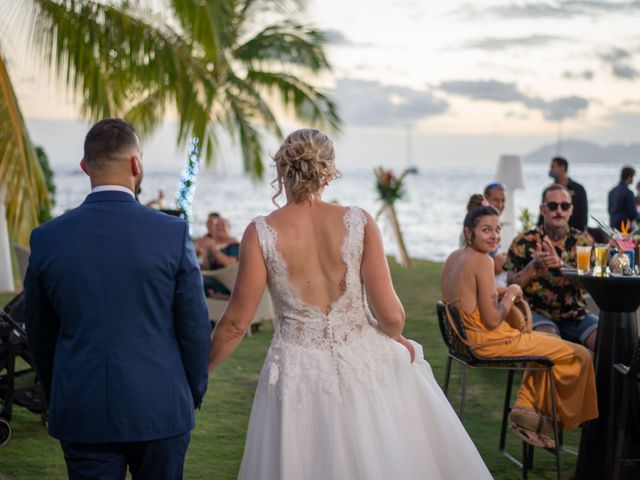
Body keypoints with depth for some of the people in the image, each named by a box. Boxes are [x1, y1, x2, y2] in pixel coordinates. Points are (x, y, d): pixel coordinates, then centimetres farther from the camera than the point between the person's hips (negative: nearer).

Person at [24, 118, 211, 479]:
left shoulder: (47, 238, -3)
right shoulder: (173, 233, -10)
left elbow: (40, 334, 7)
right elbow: (195, 326, -4)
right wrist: (194, 395, 12)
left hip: (81, 412, 1)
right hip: (159, 408, -1)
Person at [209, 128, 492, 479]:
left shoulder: (261, 234, -9)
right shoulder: (359, 223, -7)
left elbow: (236, 323, -7)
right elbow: (390, 315, -9)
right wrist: (397, 338, 13)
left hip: (299, 371, -1)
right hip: (364, 363, 1)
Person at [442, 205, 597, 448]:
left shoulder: (453, 258, 7)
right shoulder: (482, 261, -20)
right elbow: (493, 320, -22)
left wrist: (504, 292, 12)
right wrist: (512, 293, -5)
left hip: (466, 338, 10)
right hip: (488, 342, -10)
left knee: (547, 343, 30)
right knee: (579, 355, 2)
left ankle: (526, 406, 20)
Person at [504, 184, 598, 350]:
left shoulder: (582, 240, 8)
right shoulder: (523, 242, 4)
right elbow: (511, 284, -2)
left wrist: (561, 264, -23)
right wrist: (534, 265, -20)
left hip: (574, 314, 2)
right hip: (538, 313, -2)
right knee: (548, 336, -35)